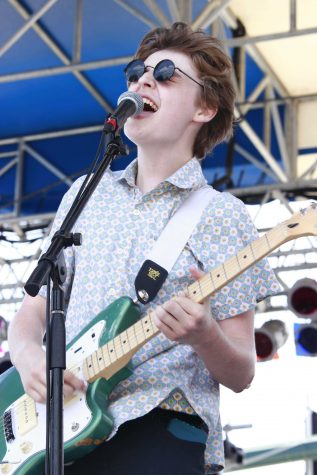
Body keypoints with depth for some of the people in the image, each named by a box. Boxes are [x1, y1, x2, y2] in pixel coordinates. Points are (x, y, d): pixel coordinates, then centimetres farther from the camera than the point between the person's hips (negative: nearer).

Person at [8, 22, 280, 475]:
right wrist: (29, 356, -7)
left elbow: (241, 375, 1)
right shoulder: (86, 195, 13)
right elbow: (33, 310, 15)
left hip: (161, 434, -3)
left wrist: (205, 337, -20)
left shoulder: (222, 215, 1)